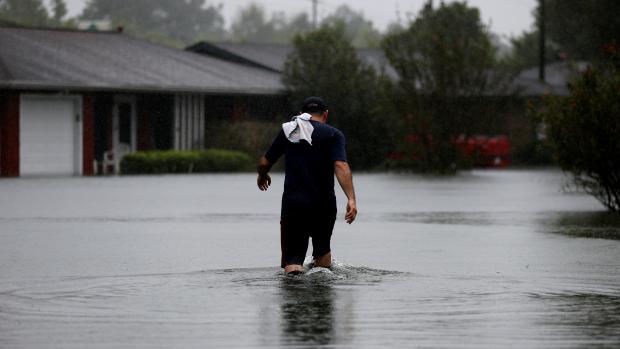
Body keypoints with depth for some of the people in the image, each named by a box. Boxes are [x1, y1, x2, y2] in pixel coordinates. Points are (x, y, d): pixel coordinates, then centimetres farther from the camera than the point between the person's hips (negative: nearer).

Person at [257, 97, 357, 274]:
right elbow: (341, 166, -15)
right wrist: (351, 199, -23)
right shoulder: (333, 134, 1)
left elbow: (264, 162, 14)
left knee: (292, 261, 0)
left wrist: (262, 176, 37)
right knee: (322, 247, 26)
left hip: (292, 202, 0)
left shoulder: (288, 130, 10)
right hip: (323, 204, 0)